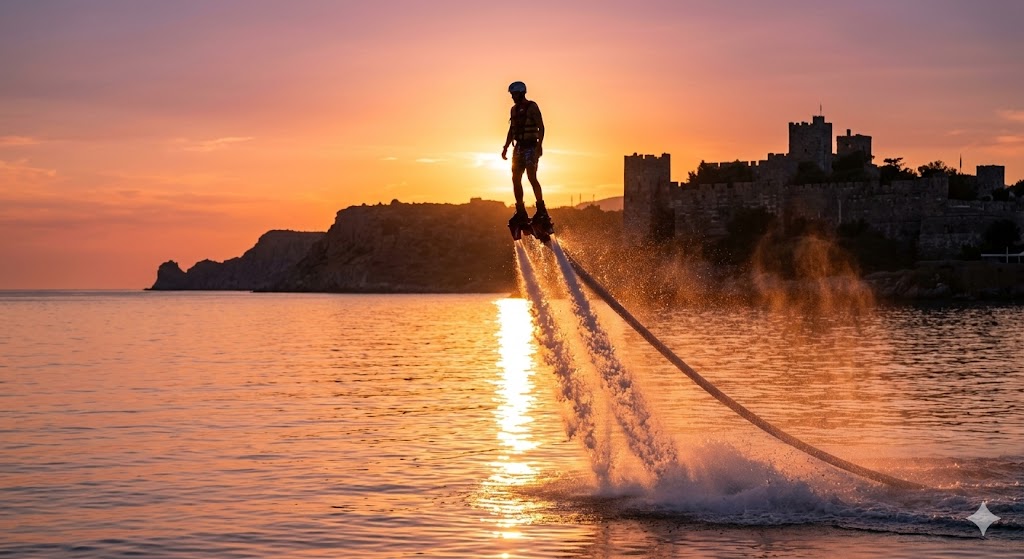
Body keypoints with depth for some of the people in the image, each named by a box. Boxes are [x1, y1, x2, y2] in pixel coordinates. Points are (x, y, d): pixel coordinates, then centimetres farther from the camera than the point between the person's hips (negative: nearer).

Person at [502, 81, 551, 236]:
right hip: (519, 147, 8)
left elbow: (541, 127, -12)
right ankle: (521, 212, 7)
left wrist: (540, 144, -24)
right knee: (516, 178, 2)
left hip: (531, 146, -8)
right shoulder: (514, 109, 16)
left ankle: (541, 210, -17)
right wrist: (506, 147, 15)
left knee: (531, 176, -18)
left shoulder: (532, 107, -6)